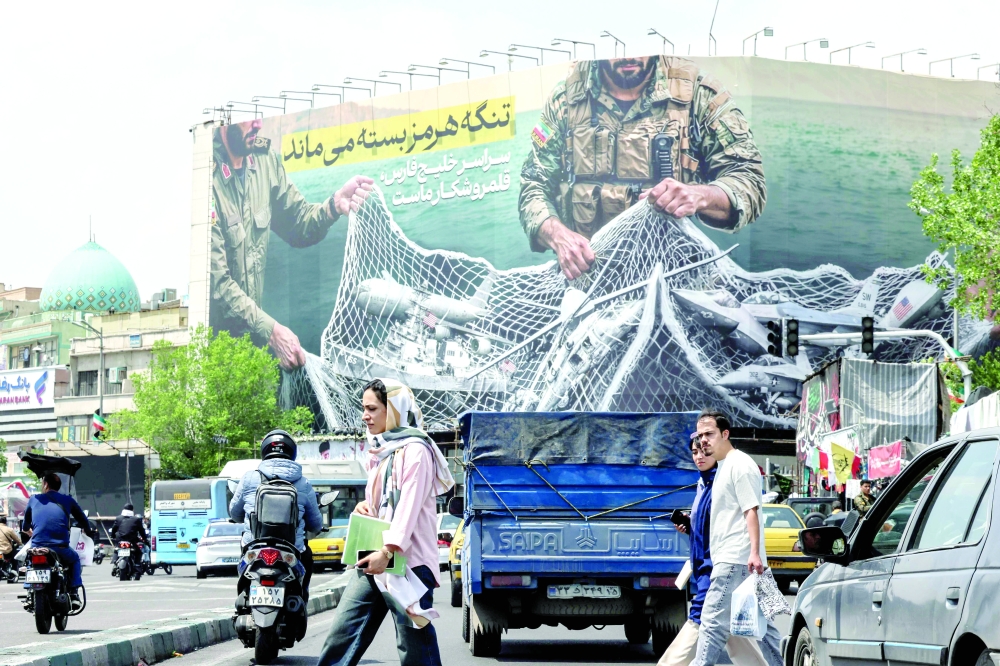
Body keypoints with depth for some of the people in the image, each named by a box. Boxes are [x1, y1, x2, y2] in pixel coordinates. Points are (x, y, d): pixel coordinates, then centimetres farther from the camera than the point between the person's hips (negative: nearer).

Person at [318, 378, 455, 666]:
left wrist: (388, 551, -28)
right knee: (340, 637, 2)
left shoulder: (414, 450, -9)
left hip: (406, 562, -9)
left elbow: (409, 505, -19)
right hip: (372, 561, 9)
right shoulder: (380, 451, 19)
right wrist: (364, 506, 6)